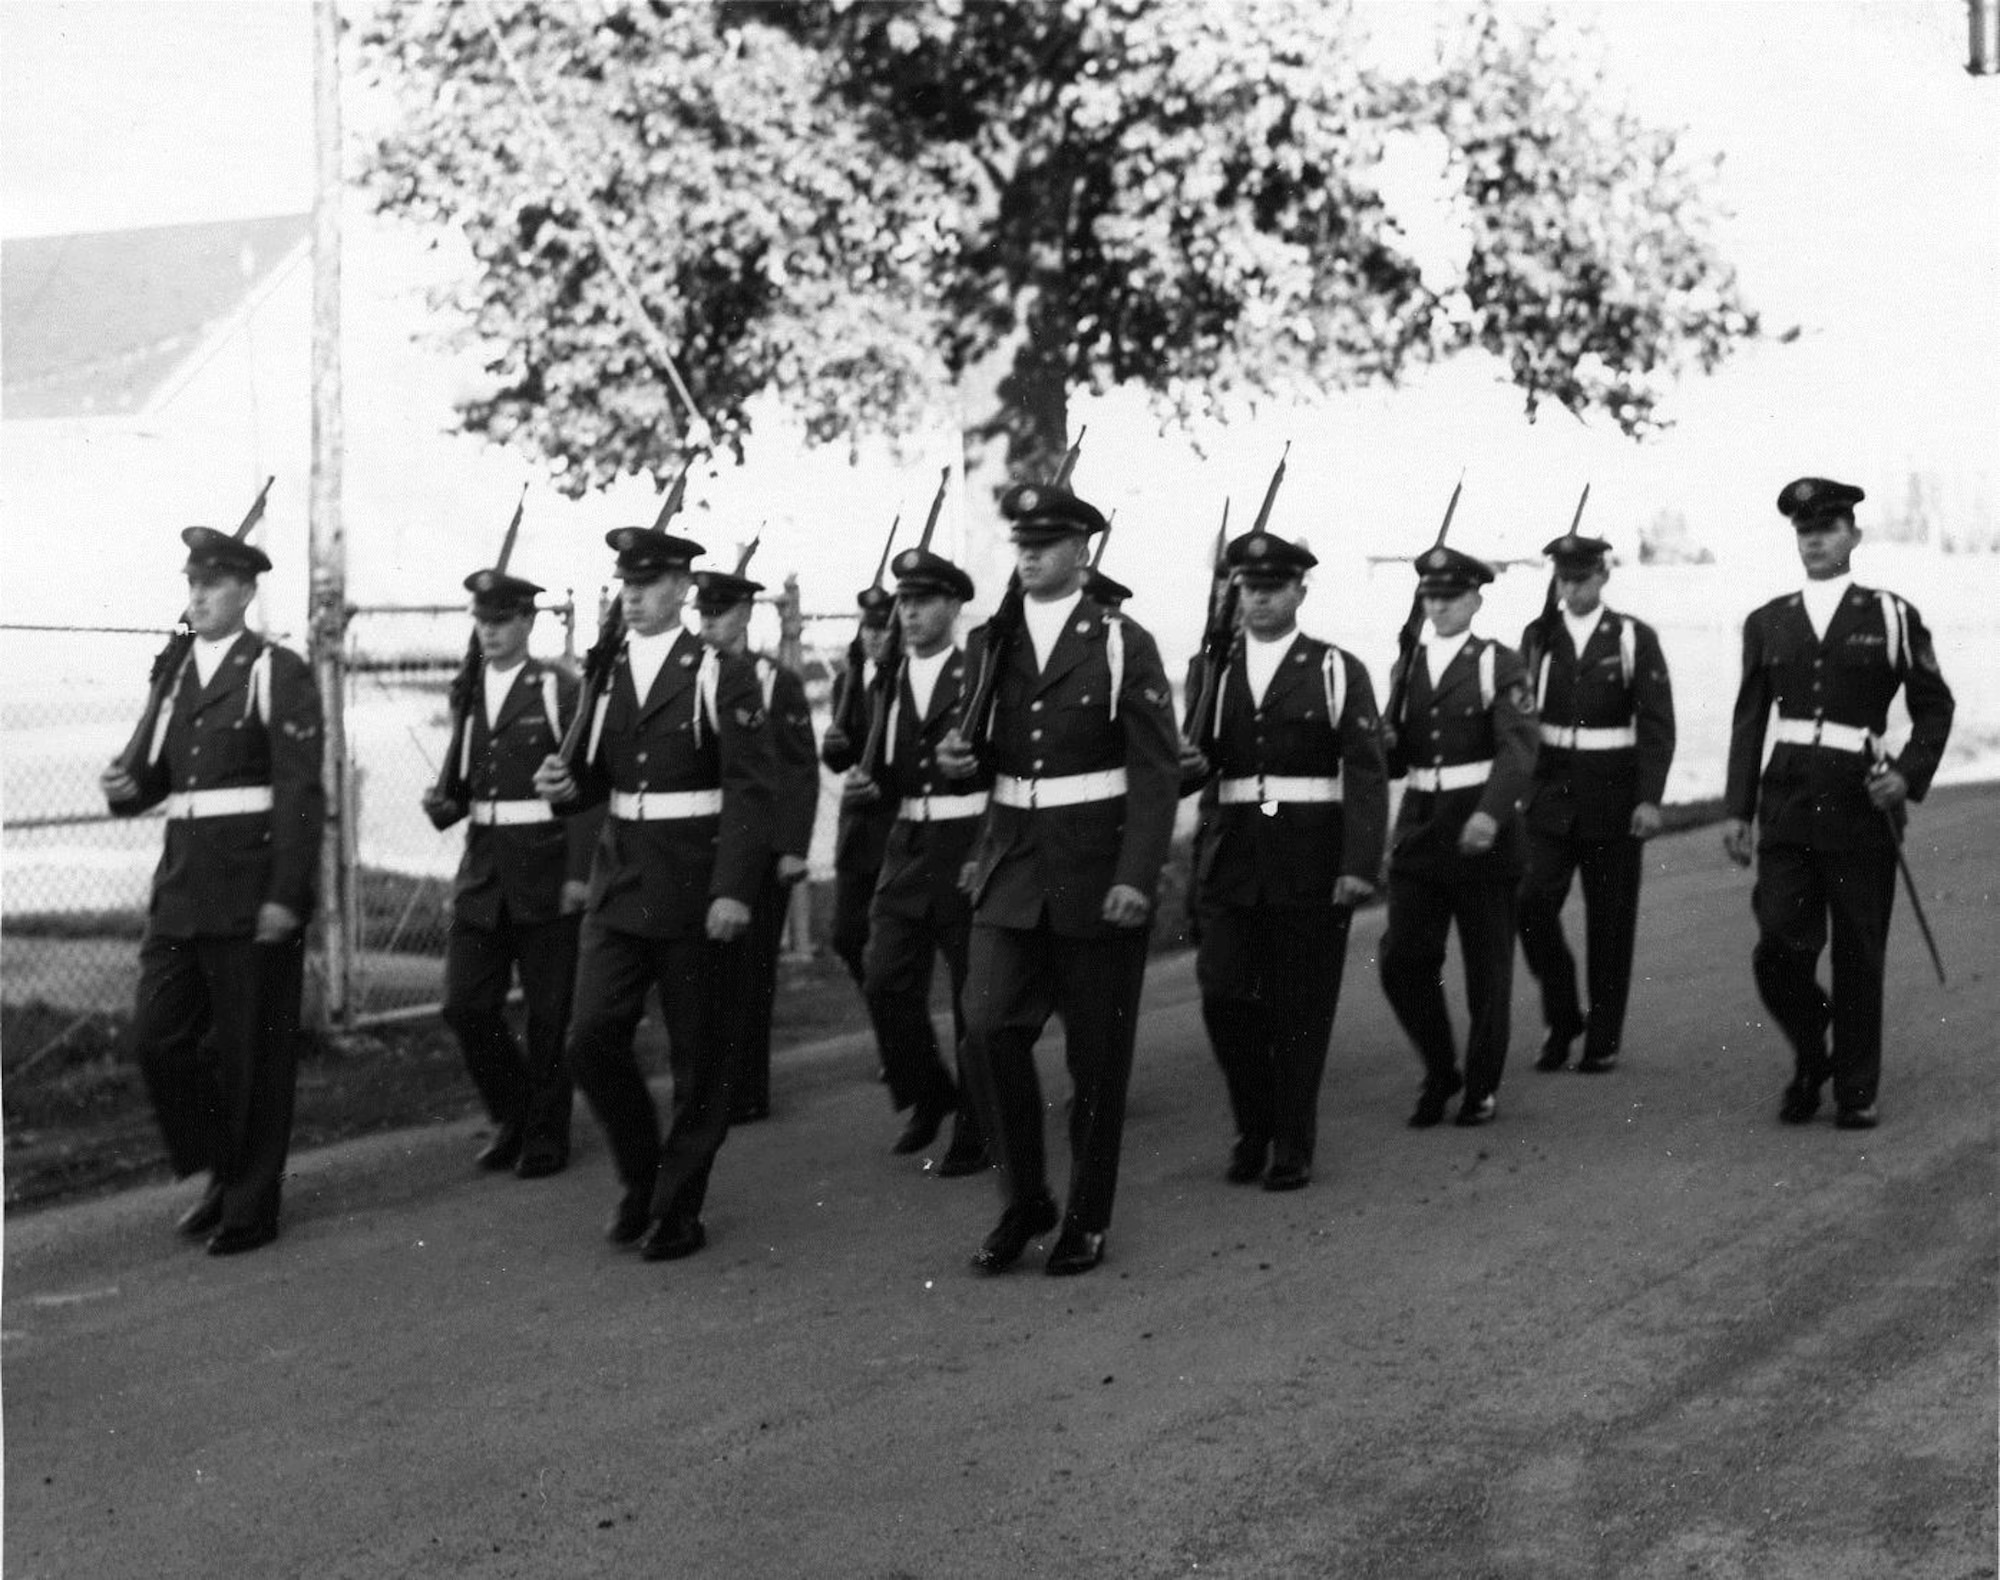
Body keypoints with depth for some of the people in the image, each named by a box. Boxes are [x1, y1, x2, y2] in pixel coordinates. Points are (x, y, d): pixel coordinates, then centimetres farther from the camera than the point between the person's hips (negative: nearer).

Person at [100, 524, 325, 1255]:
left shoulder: (278, 673, -6)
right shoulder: (177, 674, 14)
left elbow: (300, 791, -12)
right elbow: (161, 774, 19)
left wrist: (285, 895, -18)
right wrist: (128, 788, -5)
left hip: (253, 884, -6)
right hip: (183, 879, 7)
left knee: (252, 1051, 2)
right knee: (157, 1037, 6)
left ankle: (251, 1207, 14)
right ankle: (221, 1173, 24)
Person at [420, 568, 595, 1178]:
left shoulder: (560, 691, -6)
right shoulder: (468, 692, 11)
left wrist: (580, 872, -15)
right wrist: (443, 802, -5)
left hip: (545, 872, -5)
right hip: (483, 869, 5)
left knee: (548, 1013, 3)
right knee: (465, 1005, 0)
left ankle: (546, 1137, 16)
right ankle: (512, 1116, 20)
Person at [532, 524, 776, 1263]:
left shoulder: (723, 675, -5)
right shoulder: (603, 672, 10)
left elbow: (751, 790, -10)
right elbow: (598, 779, 16)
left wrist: (734, 890, -18)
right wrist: (566, 786, -7)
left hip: (699, 888, -4)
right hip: (621, 882, 4)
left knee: (699, 1057, 3)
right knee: (591, 1038, -4)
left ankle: (679, 1207, 16)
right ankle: (641, 1177, 18)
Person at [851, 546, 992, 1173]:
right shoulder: (887, 682, 12)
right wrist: (866, 786, -2)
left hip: (971, 848, -5)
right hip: (906, 850, 5)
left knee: (974, 996, 2)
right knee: (887, 983, -2)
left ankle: (975, 1133, 12)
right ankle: (929, 1098, 20)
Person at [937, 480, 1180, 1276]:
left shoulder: (1122, 645, -5)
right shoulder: (987, 642, 9)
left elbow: (1158, 770, -8)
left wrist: (1136, 877, -17)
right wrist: (959, 755, -5)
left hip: (1098, 870, -3)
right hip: (1012, 865, 4)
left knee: (1097, 1053, 4)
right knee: (989, 1030, -9)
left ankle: (1087, 1217, 18)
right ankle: (1024, 1198, 8)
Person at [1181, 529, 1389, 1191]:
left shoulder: (1337, 671, 1)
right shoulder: (1209, 669, 11)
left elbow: (1367, 775, -5)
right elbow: (1194, 760, 8)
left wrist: (1361, 864, -14)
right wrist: (1188, 764, -17)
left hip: (1310, 864, -3)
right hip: (1230, 859, 3)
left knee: (1300, 1008, 2)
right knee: (1224, 999, -2)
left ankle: (1293, 1147, 14)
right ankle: (1252, 1128, 19)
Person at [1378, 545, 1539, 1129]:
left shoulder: (1499, 665, -4)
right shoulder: (1407, 665, 11)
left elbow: (1517, 752, -16)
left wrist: (1490, 814, -31)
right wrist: (1385, 743, -9)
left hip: (1484, 833, -4)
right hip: (1419, 831, 4)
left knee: (1487, 967, 5)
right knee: (1403, 961, -2)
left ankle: (1482, 1088, 18)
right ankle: (1439, 1073, 17)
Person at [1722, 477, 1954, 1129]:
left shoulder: (1891, 616, 3)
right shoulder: (1767, 623, 10)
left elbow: (1933, 707, 7)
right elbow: (1748, 721, 12)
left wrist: (1910, 774, -9)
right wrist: (1738, 810, 7)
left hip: (1861, 804, -2)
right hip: (1788, 802, 2)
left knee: (1858, 954, 3)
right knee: (1779, 946, -7)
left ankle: (1856, 1091, 16)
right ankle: (1809, 1059, 19)